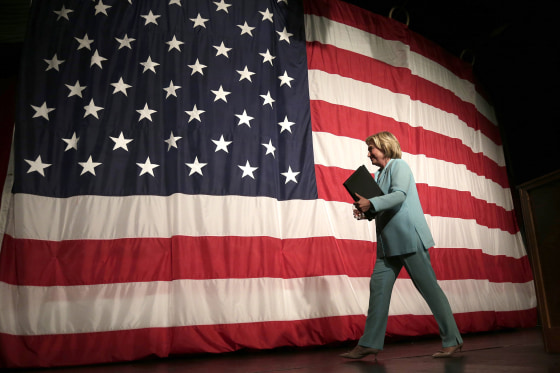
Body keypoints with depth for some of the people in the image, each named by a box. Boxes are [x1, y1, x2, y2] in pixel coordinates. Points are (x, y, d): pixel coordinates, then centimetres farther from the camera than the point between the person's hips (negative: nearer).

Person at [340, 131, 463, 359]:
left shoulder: (399, 166, -4)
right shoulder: (379, 175, 19)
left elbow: (399, 194, -20)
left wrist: (371, 203, -29)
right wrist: (365, 211, 0)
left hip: (409, 237, -8)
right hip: (389, 243, 8)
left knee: (429, 287, -2)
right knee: (378, 287, 1)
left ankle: (452, 340, 10)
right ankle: (369, 344, 3)